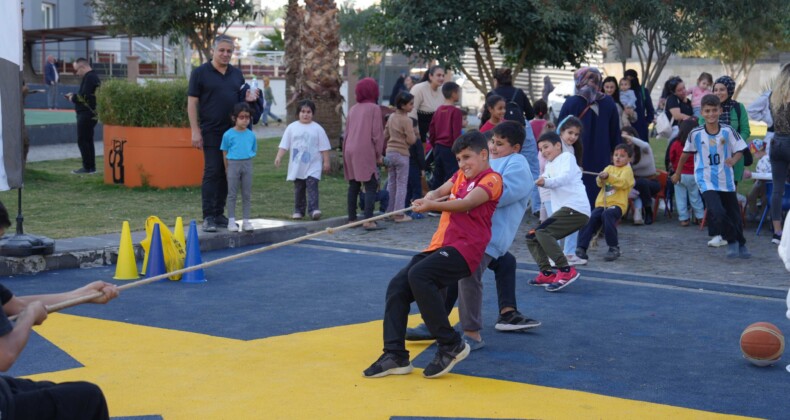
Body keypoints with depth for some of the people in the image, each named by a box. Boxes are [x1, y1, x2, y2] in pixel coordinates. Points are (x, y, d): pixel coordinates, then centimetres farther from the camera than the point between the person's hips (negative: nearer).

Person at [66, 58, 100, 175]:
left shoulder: (89, 78, -15)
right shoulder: (93, 76, 18)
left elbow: (84, 96, -22)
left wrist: (73, 98, -6)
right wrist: (74, 96, 11)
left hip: (86, 114, -11)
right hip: (91, 113, 11)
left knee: (82, 141, -7)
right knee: (88, 140, 14)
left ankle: (88, 167, -7)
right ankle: (91, 167, 17)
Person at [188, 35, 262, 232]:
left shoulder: (236, 74, 13)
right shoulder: (200, 73, -3)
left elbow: (242, 97, 24)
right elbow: (192, 102, -5)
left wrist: (249, 99, -1)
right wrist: (195, 131, -12)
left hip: (233, 132, 5)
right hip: (211, 132, -5)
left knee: (226, 174, 7)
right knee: (212, 172, -7)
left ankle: (219, 214, 15)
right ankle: (208, 217, -4)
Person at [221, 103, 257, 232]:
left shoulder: (251, 135, 4)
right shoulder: (228, 134, -5)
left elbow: (253, 151, 11)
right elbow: (225, 153, -1)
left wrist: (247, 163, 3)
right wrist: (228, 167, -2)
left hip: (247, 165, 3)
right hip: (233, 164, -3)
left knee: (247, 194, 7)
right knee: (232, 194, 2)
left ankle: (246, 221, 14)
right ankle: (231, 221, 7)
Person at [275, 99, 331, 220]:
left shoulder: (317, 129, 0)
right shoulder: (292, 127, 4)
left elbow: (324, 147, 2)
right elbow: (284, 145, 3)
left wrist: (326, 161, -1)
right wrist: (279, 157, -7)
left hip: (313, 165, -2)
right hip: (297, 165, 2)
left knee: (312, 187, -12)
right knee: (298, 188, 10)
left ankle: (313, 209, -17)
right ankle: (298, 210, 18)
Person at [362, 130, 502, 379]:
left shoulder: (491, 179, -3)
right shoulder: (461, 175, 23)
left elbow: (467, 203, -19)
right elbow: (438, 192, 10)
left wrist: (433, 205, -33)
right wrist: (427, 199, -15)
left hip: (464, 248, -8)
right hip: (439, 245, 8)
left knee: (418, 275, -30)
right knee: (397, 286, -7)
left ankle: (451, 346, -20)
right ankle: (395, 356, -2)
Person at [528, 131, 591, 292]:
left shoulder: (567, 157, 2)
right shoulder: (549, 166, 28)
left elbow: (566, 177, -17)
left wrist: (546, 182, -33)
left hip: (576, 208, -9)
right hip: (564, 210, 9)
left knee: (542, 232, -24)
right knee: (532, 237, 7)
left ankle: (566, 271, -25)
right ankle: (547, 273, 3)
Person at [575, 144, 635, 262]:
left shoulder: (627, 170, 6)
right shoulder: (609, 168, 21)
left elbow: (623, 182, -15)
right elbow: (600, 183, 8)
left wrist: (608, 176, -30)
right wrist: (601, 179, -16)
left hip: (617, 204, -5)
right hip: (601, 203, 5)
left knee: (607, 215, -34)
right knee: (590, 219, -19)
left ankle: (614, 248, -22)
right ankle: (581, 248, -19)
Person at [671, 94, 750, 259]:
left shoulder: (728, 131, -7)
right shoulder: (695, 134, -7)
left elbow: (739, 151, -1)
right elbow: (686, 153, 8)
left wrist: (733, 160, -24)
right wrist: (678, 173, 19)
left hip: (726, 180, 2)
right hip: (706, 180, -2)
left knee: (734, 214, 11)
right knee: (717, 212, -20)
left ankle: (741, 245, 32)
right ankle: (732, 241, 0)